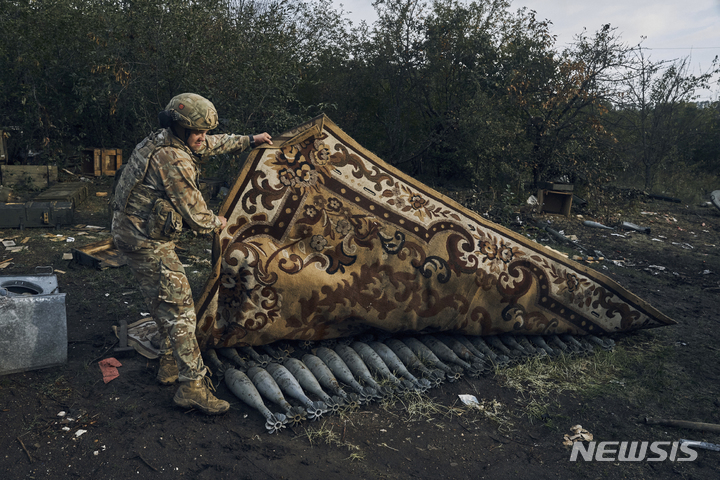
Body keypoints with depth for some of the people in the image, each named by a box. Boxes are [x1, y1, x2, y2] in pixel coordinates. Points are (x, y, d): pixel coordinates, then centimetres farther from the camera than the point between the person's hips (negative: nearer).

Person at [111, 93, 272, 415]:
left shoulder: (162, 142, 9)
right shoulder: (173, 160, -23)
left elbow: (213, 144, 25)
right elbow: (193, 210, -15)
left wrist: (249, 140, 33)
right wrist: (215, 223, 6)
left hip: (131, 232, 11)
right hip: (148, 242, -11)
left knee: (163, 304, 20)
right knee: (179, 309, -10)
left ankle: (170, 365, 34)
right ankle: (192, 386, -6)